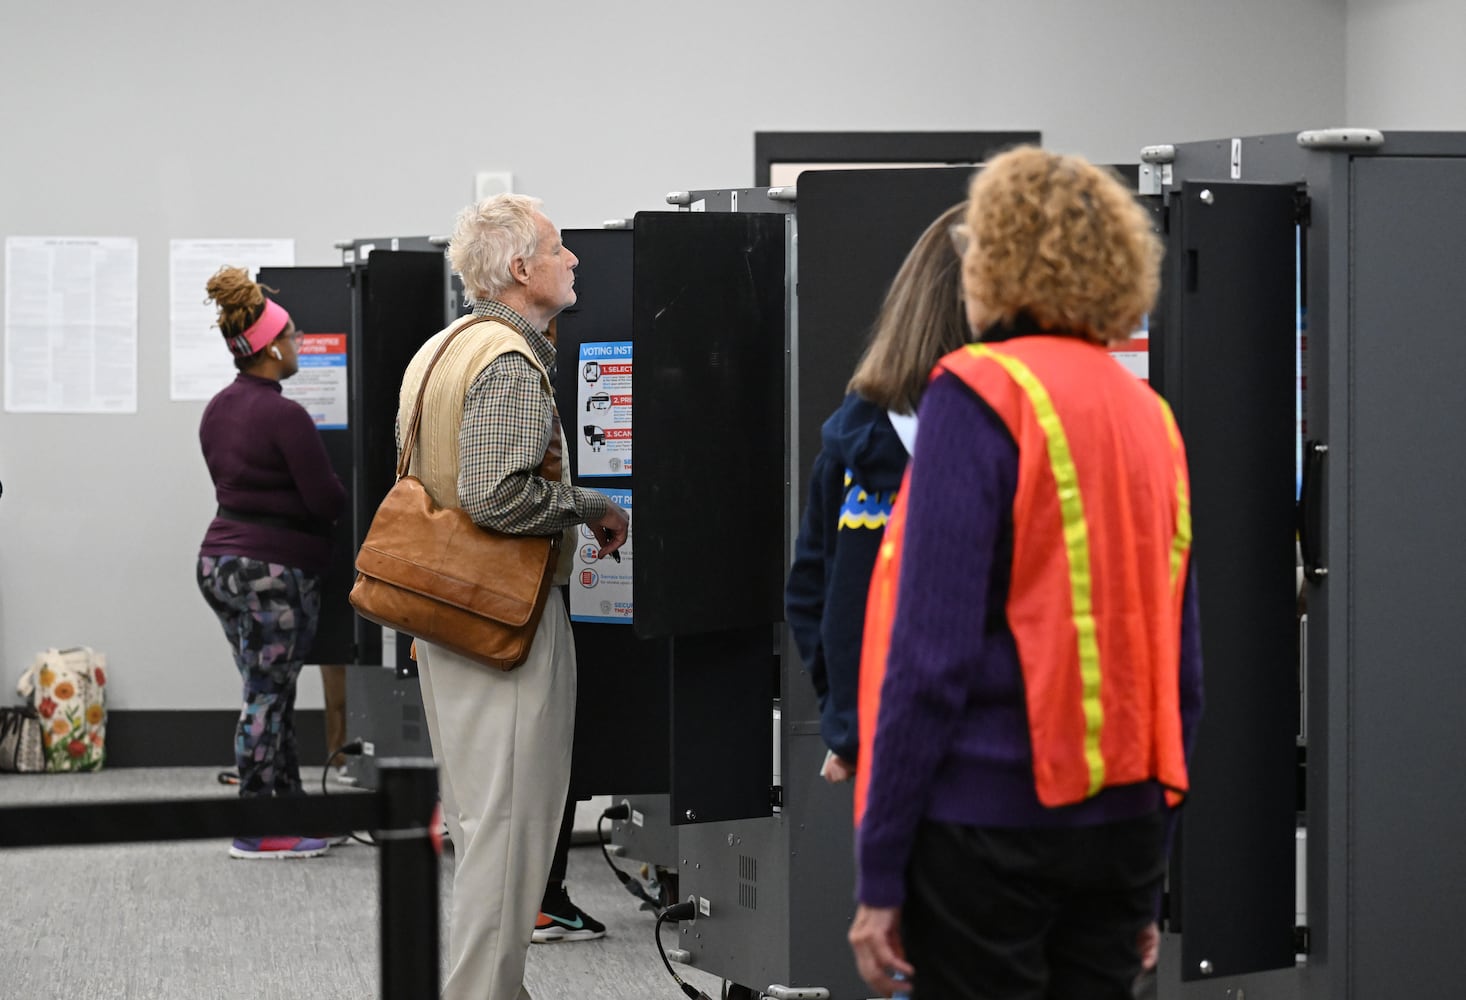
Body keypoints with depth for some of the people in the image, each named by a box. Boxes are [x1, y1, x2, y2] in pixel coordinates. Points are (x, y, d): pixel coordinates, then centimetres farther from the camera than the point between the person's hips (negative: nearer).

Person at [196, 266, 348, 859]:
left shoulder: (218, 410, 10)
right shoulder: (285, 416, -18)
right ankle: (254, 833, 2)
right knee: (267, 700, -2)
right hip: (273, 570, -9)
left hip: (220, 561, 9)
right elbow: (326, 500, -15)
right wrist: (356, 500, 6)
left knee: (271, 696, 15)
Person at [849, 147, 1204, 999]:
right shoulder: (1152, 416, 9)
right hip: (1127, 823, 6)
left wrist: (879, 873, -10)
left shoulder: (981, 395, -8)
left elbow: (932, 653, -14)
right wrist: (1146, 890, 17)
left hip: (990, 811, -6)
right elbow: (1183, 665, 10)